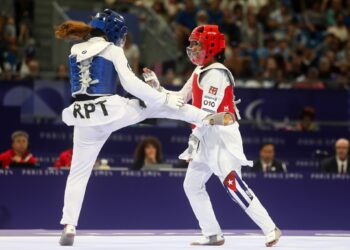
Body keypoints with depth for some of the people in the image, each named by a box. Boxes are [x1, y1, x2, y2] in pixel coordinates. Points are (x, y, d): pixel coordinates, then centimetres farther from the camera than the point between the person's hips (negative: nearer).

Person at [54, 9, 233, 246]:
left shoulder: (75, 51, 12)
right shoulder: (112, 50, -3)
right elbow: (130, 83, -10)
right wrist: (165, 98, -4)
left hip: (85, 119, 4)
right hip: (111, 110, -4)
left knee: (79, 172, 10)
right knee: (160, 107, 14)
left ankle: (69, 226, 3)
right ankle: (208, 118, 12)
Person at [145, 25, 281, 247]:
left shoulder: (216, 74, -16)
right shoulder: (199, 72, 15)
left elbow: (209, 110, -21)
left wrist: (195, 136, -21)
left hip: (222, 136, -10)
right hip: (206, 138, 10)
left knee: (232, 185, -16)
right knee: (192, 185, 9)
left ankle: (271, 229, -12)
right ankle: (213, 235, 12)